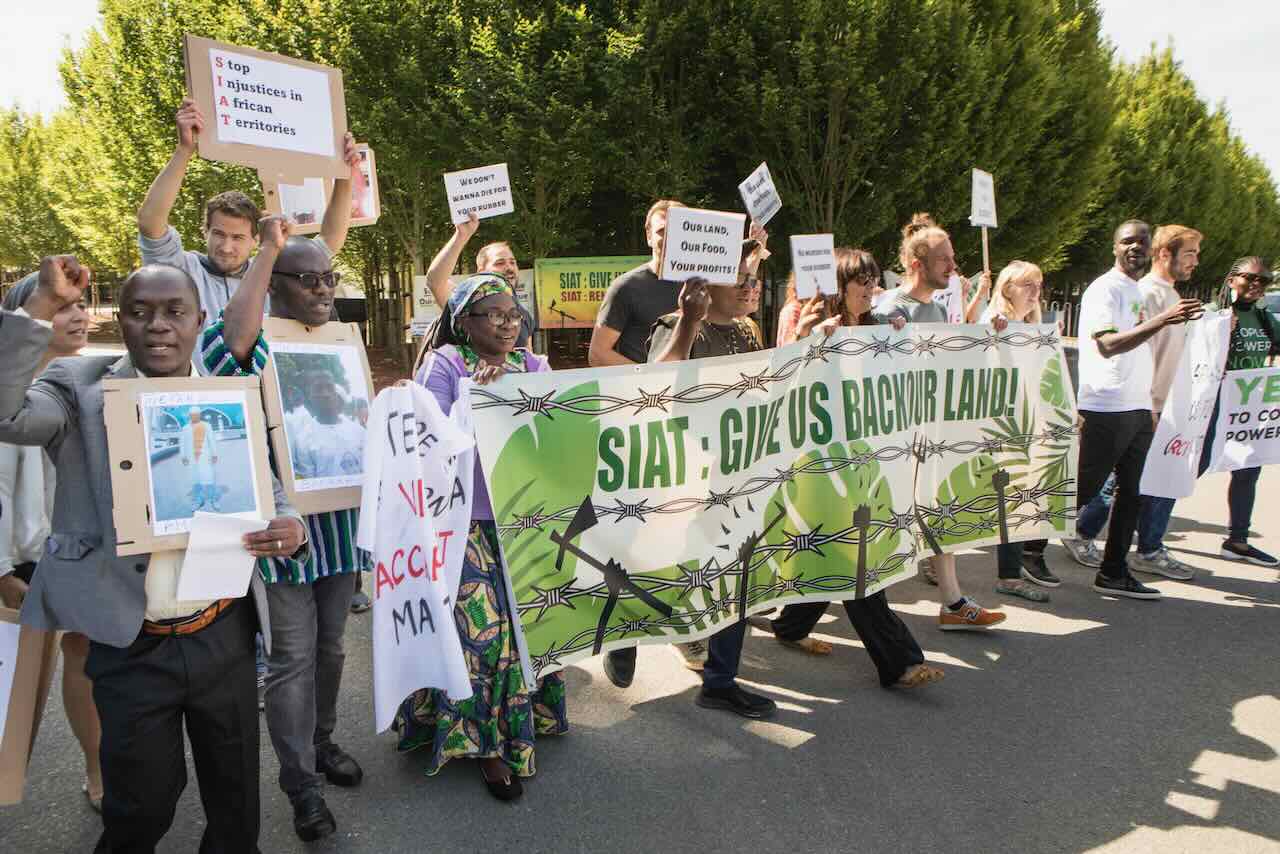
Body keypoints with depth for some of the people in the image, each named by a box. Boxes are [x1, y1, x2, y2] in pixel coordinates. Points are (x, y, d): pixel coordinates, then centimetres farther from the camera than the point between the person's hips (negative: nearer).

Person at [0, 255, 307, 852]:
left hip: (225, 637, 2)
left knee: (236, 804, 19)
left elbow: (267, 495, 7)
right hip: (131, 649, -2)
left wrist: (291, 529, -15)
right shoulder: (82, 388, -5)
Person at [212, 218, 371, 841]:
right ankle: (301, 783, 16)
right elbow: (228, 341, -37)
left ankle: (322, 743, 38)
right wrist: (269, 248, -27)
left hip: (340, 521, 6)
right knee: (293, 656, 2)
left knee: (330, 646, 19)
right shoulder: (259, 346, -10)